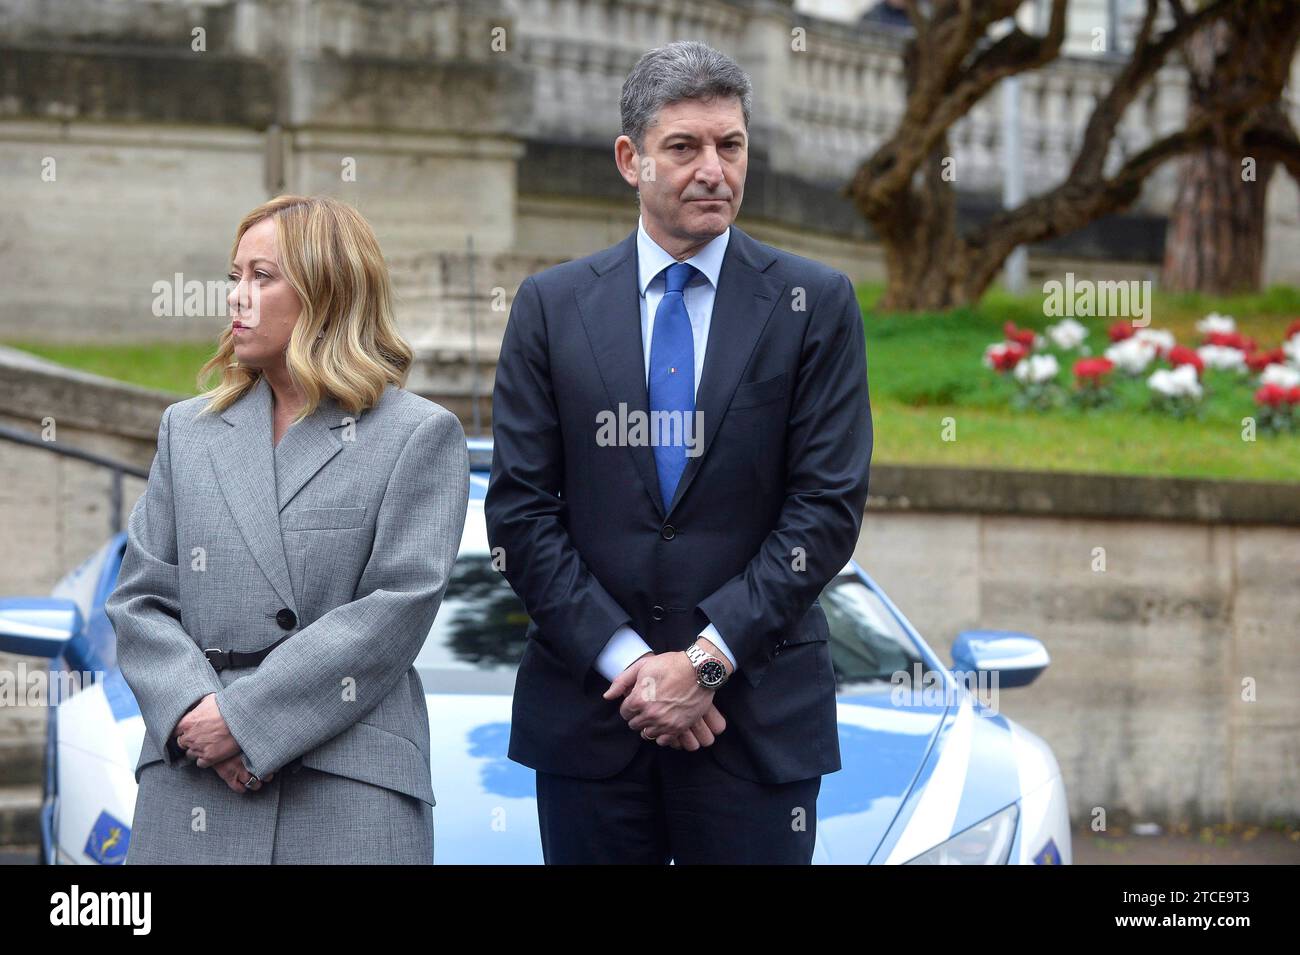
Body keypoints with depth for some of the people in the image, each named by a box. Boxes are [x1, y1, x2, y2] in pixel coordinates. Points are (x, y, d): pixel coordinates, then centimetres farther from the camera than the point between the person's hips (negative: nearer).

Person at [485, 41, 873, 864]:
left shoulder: (815, 304, 3)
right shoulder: (552, 305, 6)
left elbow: (829, 507, -3)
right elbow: (520, 510, 2)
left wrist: (707, 659, -11)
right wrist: (623, 658, -9)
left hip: (759, 711, -1)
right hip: (588, 704, 1)